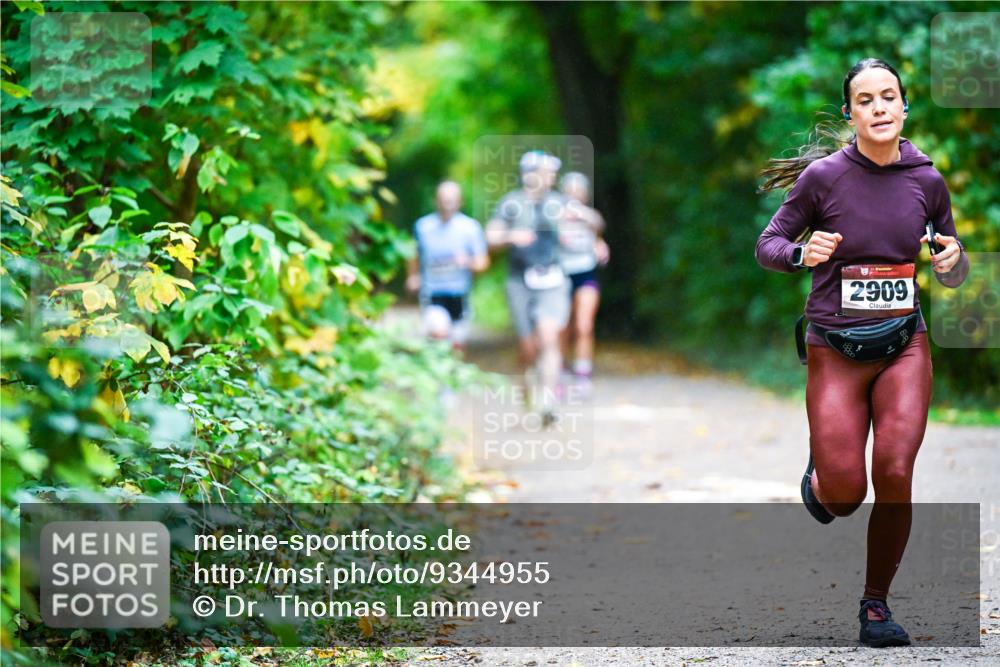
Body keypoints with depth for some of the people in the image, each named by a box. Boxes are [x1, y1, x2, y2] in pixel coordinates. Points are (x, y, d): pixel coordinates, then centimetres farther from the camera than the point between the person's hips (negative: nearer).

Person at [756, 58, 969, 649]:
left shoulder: (926, 180, 2)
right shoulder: (824, 175, -6)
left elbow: (953, 276, 13)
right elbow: (768, 246, 3)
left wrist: (954, 259, -10)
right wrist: (802, 253, -19)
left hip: (905, 347, 2)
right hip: (835, 351, -1)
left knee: (895, 476, -15)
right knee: (844, 497, -5)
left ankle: (876, 605, 4)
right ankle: (819, 480, 35)